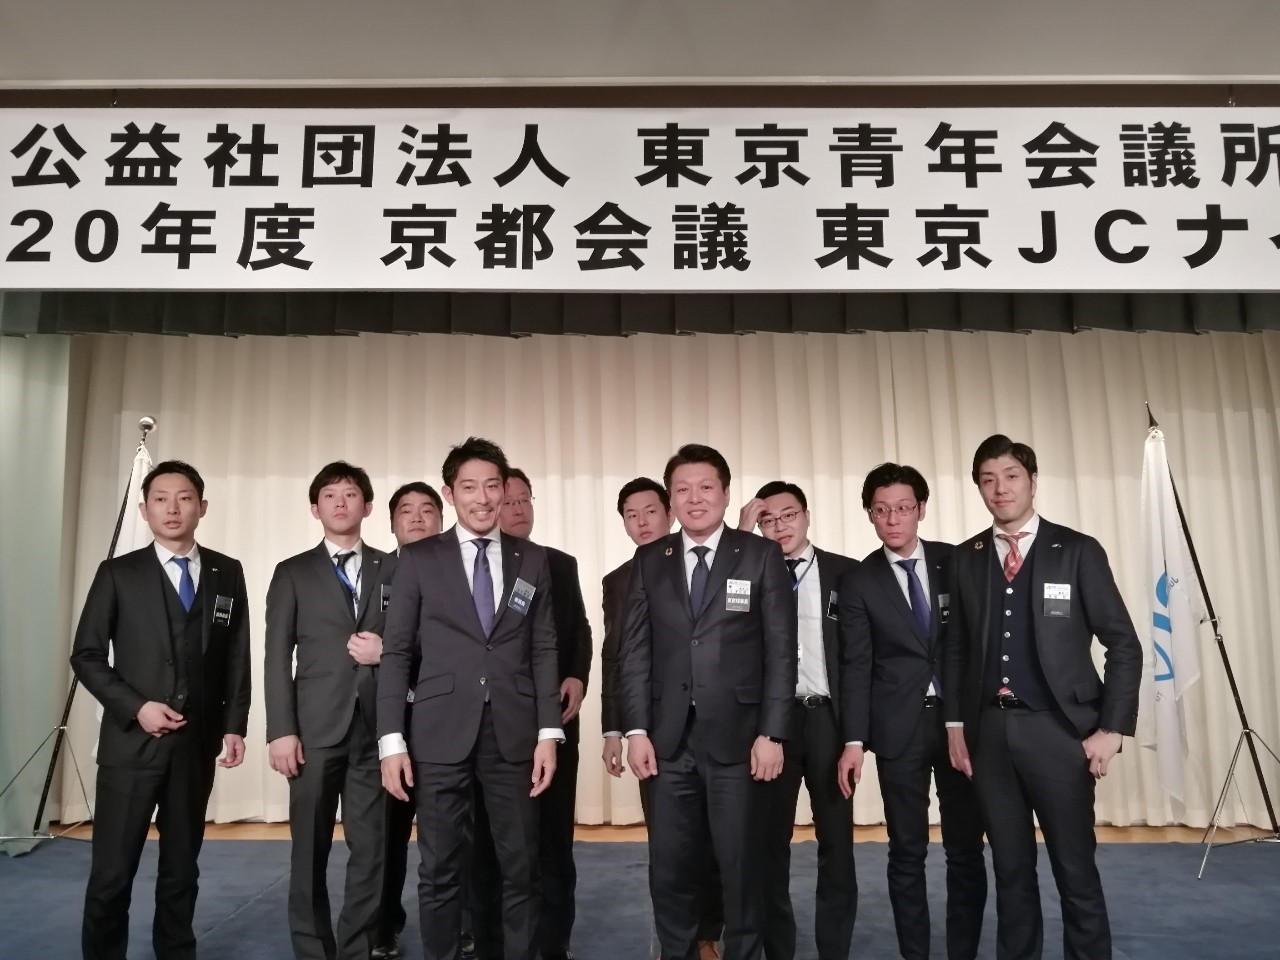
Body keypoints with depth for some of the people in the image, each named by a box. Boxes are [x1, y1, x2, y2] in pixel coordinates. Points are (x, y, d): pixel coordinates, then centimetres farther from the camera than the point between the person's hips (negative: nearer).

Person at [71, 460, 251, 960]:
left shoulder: (227, 573, 5)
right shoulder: (118, 573, 0)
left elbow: (237, 656, 7)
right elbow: (86, 655, -1)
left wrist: (234, 724, 1)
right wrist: (135, 707, -12)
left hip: (197, 741, 2)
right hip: (131, 741, -2)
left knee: (182, 867, 13)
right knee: (112, 872, 3)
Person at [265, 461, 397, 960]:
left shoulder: (393, 569, 10)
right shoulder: (292, 573, 7)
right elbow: (277, 658, 1)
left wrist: (386, 651, -9)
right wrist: (281, 730, -8)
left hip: (375, 729, 1)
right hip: (316, 728, -1)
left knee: (371, 851, 6)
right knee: (310, 853, 8)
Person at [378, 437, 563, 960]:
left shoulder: (532, 560, 7)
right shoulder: (418, 559, 3)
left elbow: (543, 650, 6)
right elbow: (397, 652, 1)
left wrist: (548, 732, -1)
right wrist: (392, 739, -4)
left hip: (514, 735, 1)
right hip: (440, 735, -1)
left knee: (522, 867, 8)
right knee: (441, 870, 9)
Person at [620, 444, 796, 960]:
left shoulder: (762, 555, 0)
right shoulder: (649, 560, 7)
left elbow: (781, 650, -2)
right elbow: (635, 650, 5)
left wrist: (772, 734, -8)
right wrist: (637, 729, -2)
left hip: (737, 735, -2)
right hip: (668, 738, 2)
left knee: (740, 865, 9)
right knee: (669, 867, 10)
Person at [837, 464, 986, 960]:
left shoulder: (957, 562, 3)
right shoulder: (859, 582, 0)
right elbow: (855, 665, -3)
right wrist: (854, 739, -9)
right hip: (898, 727, -1)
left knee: (966, 847, 7)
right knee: (907, 851, 7)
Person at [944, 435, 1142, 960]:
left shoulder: (1078, 551, -1)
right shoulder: (966, 558, 7)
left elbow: (1123, 644, -2)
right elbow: (956, 647, 10)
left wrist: (1111, 728, -7)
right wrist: (955, 724, 5)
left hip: (1057, 729, -3)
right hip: (990, 731, 3)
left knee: (1075, 869, 5)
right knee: (1011, 868, 13)